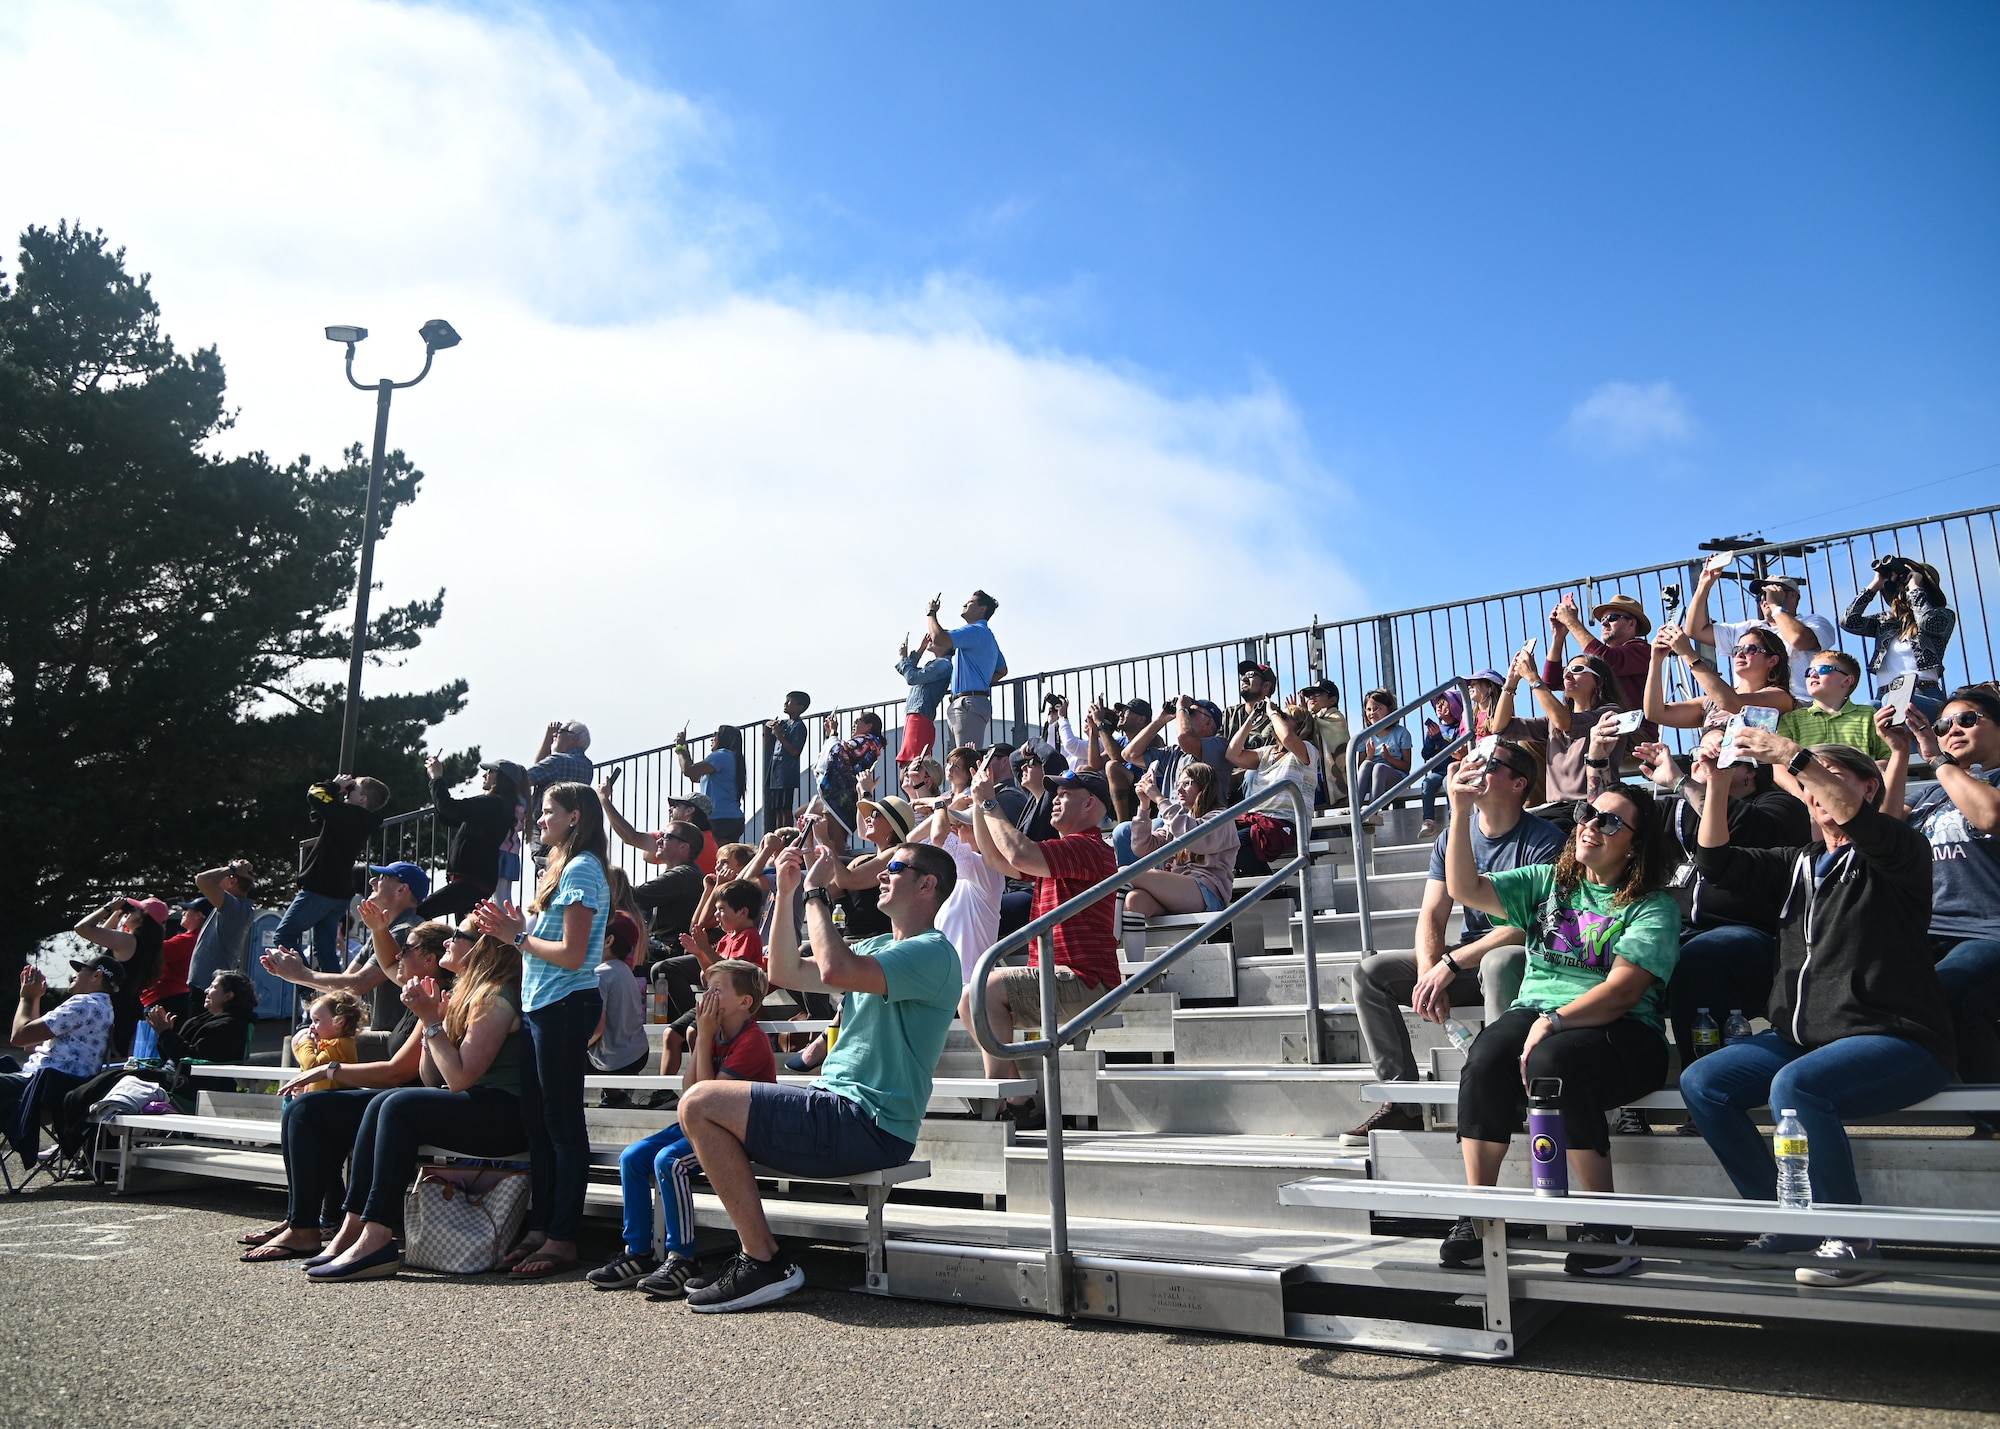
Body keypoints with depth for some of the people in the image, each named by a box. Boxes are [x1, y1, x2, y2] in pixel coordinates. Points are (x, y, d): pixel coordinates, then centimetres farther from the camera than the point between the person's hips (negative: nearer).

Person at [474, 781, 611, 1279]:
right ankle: (540, 1229, 19)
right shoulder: (563, 868, 20)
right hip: (540, 1006, 10)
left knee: (563, 1125, -4)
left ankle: (562, 1240, 3)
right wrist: (518, 929, 7)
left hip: (564, 1007, -10)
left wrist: (519, 937, -8)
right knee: (537, 1123, 12)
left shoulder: (581, 869, -12)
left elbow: (571, 954, -18)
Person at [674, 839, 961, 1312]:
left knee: (701, 1104, -13)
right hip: (839, 1110, 10)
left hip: (868, 1126, -10)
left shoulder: (932, 952, -12)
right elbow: (785, 973, 18)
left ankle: (765, 1264, -9)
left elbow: (836, 970, -29)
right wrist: (786, 895, 10)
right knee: (705, 1108, 16)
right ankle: (755, 1256, 13)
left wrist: (816, 893, -16)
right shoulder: (877, 946, 20)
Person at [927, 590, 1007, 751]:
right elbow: (1002, 670, 35)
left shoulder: (977, 631, -7)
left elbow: (940, 639, -18)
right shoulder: (987, 636, 27)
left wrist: (931, 613, -2)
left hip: (969, 702, -11)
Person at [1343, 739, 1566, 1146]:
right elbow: (1432, 916, 0)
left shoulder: (1543, 841, -11)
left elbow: (1526, 925, -21)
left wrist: (1450, 963, -25)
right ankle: (1404, 1104, -13)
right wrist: (1428, 972, -20)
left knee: (1499, 961, -41)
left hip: (1522, 961, -6)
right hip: (1465, 962, 6)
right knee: (1370, 971, -11)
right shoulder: (1452, 838, 7)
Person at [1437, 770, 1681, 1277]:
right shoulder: (1547, 882, 17)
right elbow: (1465, 888, 4)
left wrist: (1555, 1021, -25)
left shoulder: (1653, 907, 3)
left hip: (1616, 1032, -3)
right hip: (1534, 1014, 4)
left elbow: (1622, 991, -11)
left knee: (1553, 1062, -36)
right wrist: (1461, 812, -6)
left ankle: (1607, 1224, -21)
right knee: (1485, 1061, -29)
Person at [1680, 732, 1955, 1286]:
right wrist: (1716, 785, -3)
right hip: (1801, 1037, 7)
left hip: (1895, 1040, -7)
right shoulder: (1797, 865, 19)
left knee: (1795, 1085, -34)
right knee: (1701, 1083, -11)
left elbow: (1860, 819, -25)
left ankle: (1853, 1241, -17)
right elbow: (1718, 862, 6)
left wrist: (1794, 756, -31)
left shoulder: (1893, 856, -1)